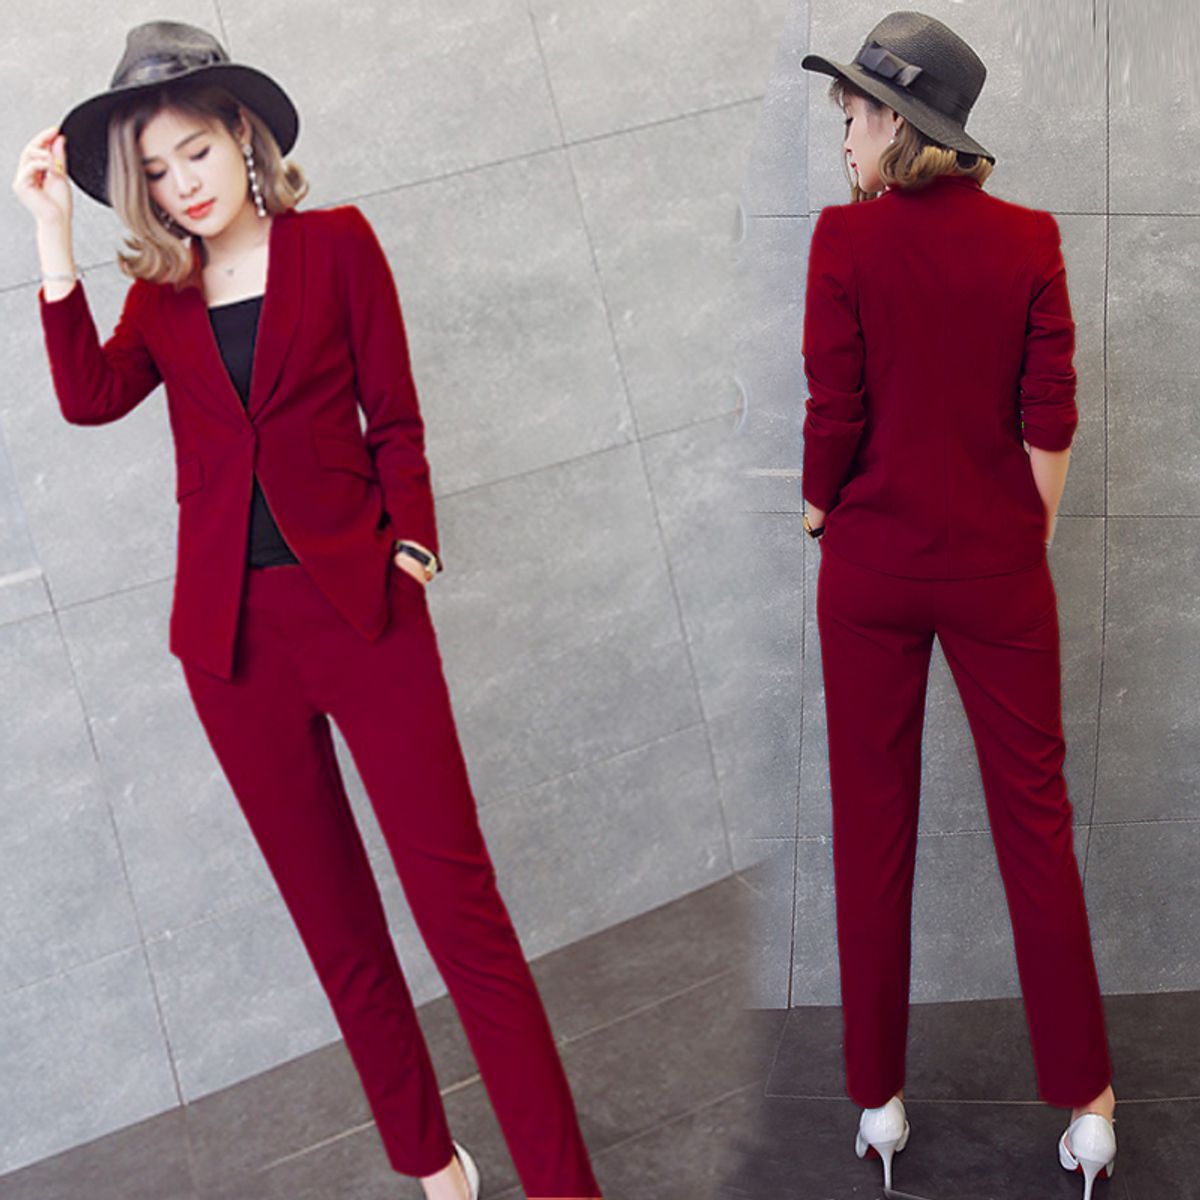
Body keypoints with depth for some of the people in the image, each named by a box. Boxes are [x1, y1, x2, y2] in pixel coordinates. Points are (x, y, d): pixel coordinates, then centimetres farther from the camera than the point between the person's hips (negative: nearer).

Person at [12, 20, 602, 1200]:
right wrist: (53, 231, -9)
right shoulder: (160, 292, 11)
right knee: (336, 927, 11)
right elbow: (89, 396, -8)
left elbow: (393, 419, 3)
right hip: (232, 636, 4)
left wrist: (410, 546, -8)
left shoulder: (335, 243, 4)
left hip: (360, 608, -3)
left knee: (459, 903, -6)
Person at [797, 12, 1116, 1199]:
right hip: (997, 568, 1)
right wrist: (1028, 538, 10)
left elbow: (834, 411, -8)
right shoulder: (1028, 239, -3)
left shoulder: (847, 236, -9)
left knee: (872, 824, 10)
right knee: (1034, 820, 10)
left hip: (871, 565, -1)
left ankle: (878, 1100, 21)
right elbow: (1050, 421, -3)